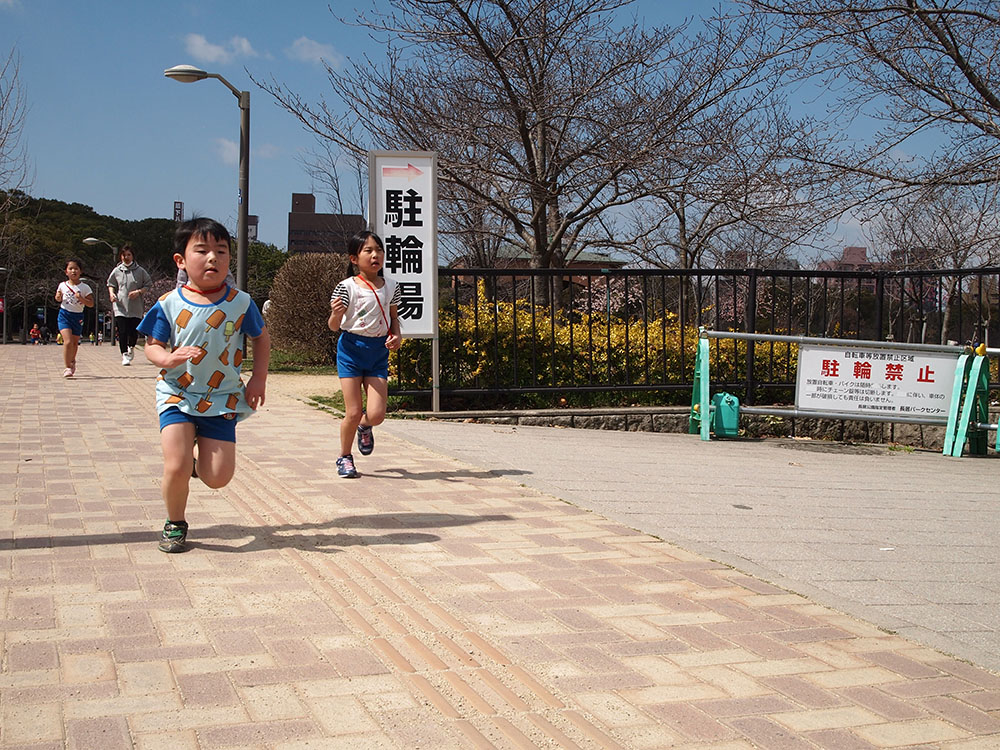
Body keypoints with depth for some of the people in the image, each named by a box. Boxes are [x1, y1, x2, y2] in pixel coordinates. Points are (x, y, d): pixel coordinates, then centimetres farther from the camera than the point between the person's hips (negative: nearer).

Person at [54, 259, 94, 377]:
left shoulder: (84, 287, -3)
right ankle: (67, 367, -8)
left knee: (75, 342, 13)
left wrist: (81, 298, -20)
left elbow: (91, 304, -5)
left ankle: (72, 362, 42)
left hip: (78, 316, 1)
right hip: (64, 315, -1)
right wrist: (58, 297, -4)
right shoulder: (63, 285, 1)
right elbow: (58, 299, 18)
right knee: (68, 341, -17)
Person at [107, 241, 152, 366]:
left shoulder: (140, 271, 3)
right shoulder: (116, 271, 7)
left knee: (134, 332, 2)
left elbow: (148, 284, 8)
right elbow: (110, 284, 19)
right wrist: (111, 293, -1)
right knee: (122, 332, -9)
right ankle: (124, 355, 0)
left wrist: (139, 292, -9)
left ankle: (131, 348, 33)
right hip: (120, 307, 0)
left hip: (136, 308, 0)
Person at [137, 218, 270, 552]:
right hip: (177, 396, -1)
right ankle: (175, 525, 14)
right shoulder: (169, 305, -6)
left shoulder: (240, 302, -4)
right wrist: (168, 358, -24)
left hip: (222, 400, 1)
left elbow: (261, 337, 11)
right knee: (176, 468, -13)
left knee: (218, 477, -3)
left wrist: (259, 379, 2)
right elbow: (151, 346, -2)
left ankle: (198, 455, 33)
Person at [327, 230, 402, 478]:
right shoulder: (347, 287, -9)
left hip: (379, 351, 3)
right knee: (353, 413, -3)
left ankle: (365, 426, 31)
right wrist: (336, 314, -28)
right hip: (351, 349, -3)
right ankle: (345, 457, 22)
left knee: (376, 415, -7)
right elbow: (334, 326, -5)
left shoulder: (391, 287, 2)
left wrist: (396, 336, -3)